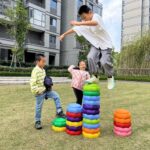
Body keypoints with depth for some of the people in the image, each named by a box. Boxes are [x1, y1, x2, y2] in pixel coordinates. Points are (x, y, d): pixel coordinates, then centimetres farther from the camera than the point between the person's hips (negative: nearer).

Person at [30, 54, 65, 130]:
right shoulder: (35, 71, -20)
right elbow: (33, 84, -24)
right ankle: (37, 121, 25)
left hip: (46, 90, 7)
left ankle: (59, 112, 5)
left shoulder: (43, 70, 7)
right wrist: (39, 91, -22)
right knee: (39, 107, 6)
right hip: (40, 92, -7)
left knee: (56, 96, -3)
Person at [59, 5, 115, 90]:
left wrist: (79, 23, -52)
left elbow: (95, 23, -46)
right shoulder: (84, 23, 0)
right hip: (95, 44, 6)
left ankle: (110, 77, 6)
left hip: (106, 44, -6)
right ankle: (95, 77, -2)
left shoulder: (96, 16, -21)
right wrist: (64, 34, 17)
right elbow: (74, 29, 10)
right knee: (91, 57, -17)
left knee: (104, 61, -20)